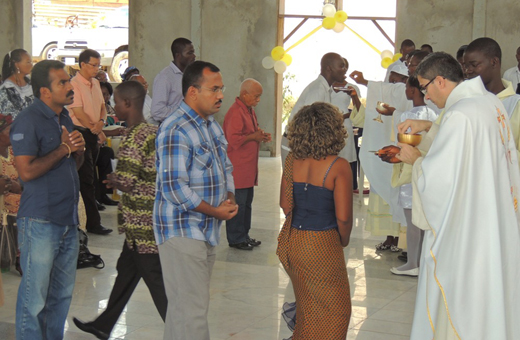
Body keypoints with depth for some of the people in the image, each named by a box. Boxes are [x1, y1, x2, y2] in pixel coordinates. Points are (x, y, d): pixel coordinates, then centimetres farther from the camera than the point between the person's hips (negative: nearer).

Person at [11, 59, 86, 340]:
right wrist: (63, 149, -15)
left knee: (63, 292, 16)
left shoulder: (64, 117, 14)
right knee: (34, 295, -1)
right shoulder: (27, 121, -12)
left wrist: (79, 149, 2)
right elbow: (27, 171, -21)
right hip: (40, 222, -8)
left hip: (68, 220, 8)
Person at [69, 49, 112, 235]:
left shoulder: (95, 83, 12)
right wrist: (97, 130, -12)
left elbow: (102, 106, 16)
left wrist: (101, 121, -5)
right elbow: (79, 113, -17)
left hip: (94, 134, 8)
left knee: (89, 177, 11)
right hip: (81, 133, -8)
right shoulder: (74, 84, -14)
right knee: (87, 179, -6)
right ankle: (93, 223, -4)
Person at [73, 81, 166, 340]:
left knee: (155, 279, -3)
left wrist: (112, 180, -2)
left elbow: (127, 183, -22)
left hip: (141, 221, -10)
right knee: (126, 269, 20)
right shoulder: (153, 131, 8)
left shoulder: (132, 139, -19)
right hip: (154, 216, 10)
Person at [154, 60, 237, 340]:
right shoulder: (176, 131, -18)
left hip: (207, 230, 9)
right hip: (182, 230, -9)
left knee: (183, 306, 17)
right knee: (192, 310, -9)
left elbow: (225, 168, 20)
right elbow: (175, 188, -23)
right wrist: (216, 211, -16)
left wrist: (230, 199, 0)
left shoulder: (212, 125, 13)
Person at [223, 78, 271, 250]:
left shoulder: (250, 110, 16)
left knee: (247, 202, 15)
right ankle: (236, 239, 5)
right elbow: (233, 140, -23)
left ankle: (244, 235, 24)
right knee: (238, 204, -4)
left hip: (249, 168, 10)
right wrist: (253, 136, -17)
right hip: (238, 168, -10)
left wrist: (261, 136, 9)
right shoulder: (235, 113, -17)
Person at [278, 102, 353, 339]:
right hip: (322, 246, -6)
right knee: (335, 311, 13)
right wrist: (344, 240, 4)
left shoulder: (292, 161, -1)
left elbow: (285, 204, 6)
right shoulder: (339, 167, -16)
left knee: (308, 306, 24)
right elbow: (343, 218, -16)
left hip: (291, 241, 6)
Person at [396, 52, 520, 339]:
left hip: (463, 228, -9)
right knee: (489, 297, 19)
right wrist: (428, 128, 14)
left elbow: (439, 176, -23)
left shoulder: (458, 115, -23)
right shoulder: (491, 102, 5)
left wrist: (416, 160, -4)